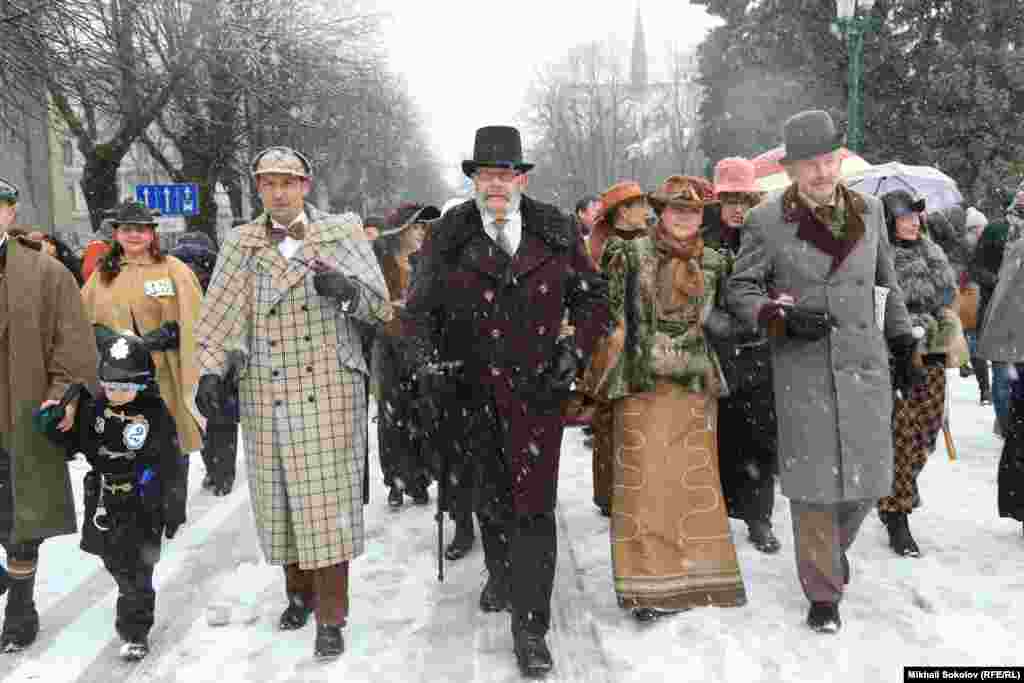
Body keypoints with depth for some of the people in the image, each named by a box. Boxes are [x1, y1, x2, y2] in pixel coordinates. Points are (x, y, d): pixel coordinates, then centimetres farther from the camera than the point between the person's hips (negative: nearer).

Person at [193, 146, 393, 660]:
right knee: (278, 495, 11)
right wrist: (210, 372, -10)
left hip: (329, 390, -2)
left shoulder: (341, 234, 3)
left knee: (326, 497, -4)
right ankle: (300, 592, 31)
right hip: (265, 394, 3)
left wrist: (346, 289, -19)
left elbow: (381, 309, 1)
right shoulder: (240, 244, 7)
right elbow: (218, 318, 4)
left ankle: (331, 617, 6)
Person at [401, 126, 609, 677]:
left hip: (535, 389, -1)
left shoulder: (556, 232, 2)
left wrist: (575, 352, -4)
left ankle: (529, 626, 8)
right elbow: (418, 311, 4)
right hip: (469, 390, 1)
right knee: (489, 496, 17)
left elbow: (593, 296, 9)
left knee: (532, 504, -4)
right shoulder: (449, 236, 2)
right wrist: (427, 367, -9)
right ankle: (500, 576, 45)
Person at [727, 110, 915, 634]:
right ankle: (823, 593, 17)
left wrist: (902, 343, 16)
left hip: (866, 361, 4)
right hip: (803, 368, -3)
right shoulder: (767, 220, -5)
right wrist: (785, 318, -17)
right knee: (815, 478, -1)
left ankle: (832, 547, 39)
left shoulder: (868, 211, 7)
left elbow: (886, 282, 18)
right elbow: (739, 290, -1)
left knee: (869, 476, 7)